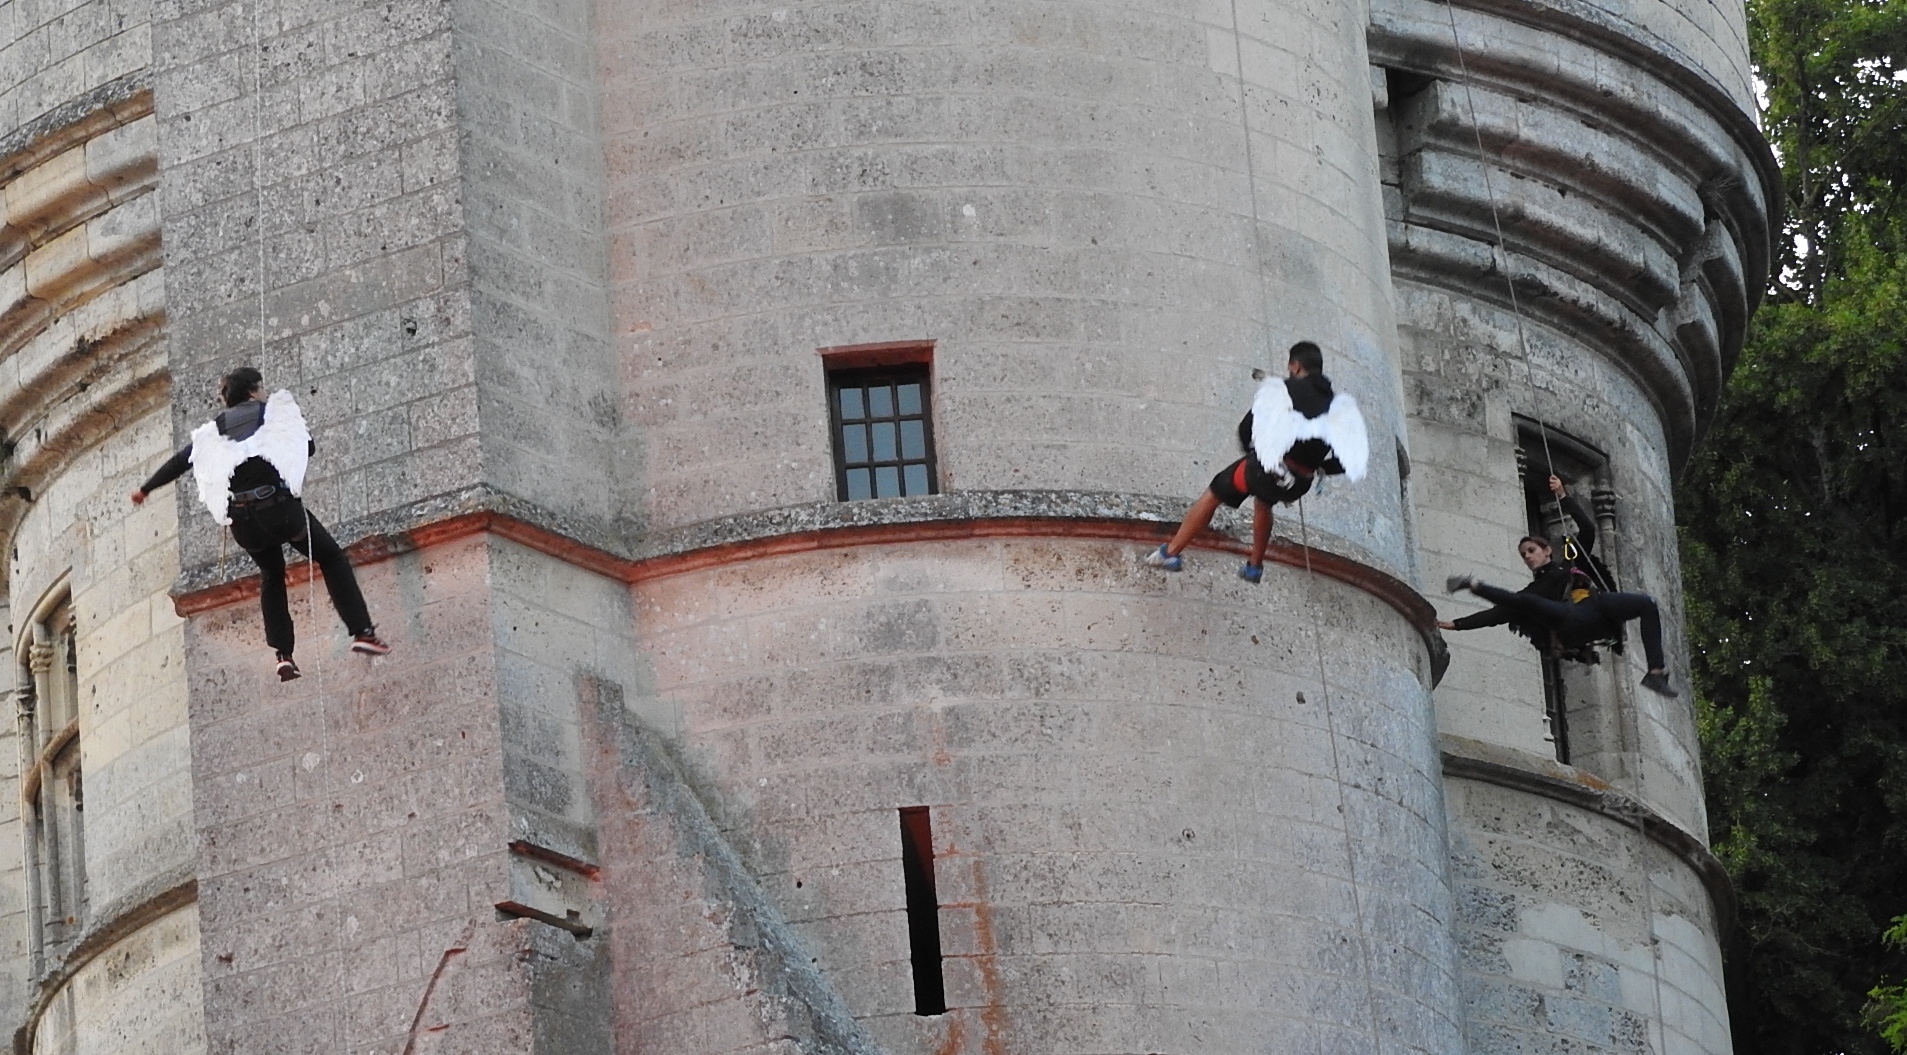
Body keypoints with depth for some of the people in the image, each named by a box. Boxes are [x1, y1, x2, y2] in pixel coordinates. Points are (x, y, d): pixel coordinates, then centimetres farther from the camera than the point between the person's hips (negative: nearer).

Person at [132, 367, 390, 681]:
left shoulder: (213, 430, 17)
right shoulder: (276, 410, 9)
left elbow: (180, 461, 23)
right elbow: (309, 447, 12)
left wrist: (145, 489, 36)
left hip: (242, 520, 3)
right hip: (279, 504, -3)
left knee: (271, 576, 26)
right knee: (331, 557, 15)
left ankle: (283, 654, 12)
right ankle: (362, 632, 1)